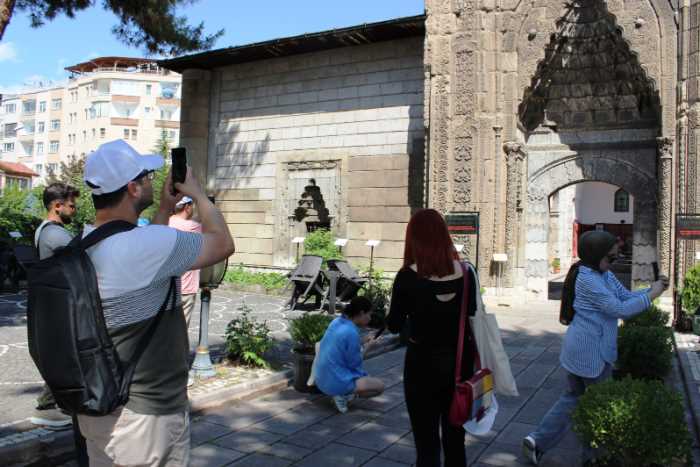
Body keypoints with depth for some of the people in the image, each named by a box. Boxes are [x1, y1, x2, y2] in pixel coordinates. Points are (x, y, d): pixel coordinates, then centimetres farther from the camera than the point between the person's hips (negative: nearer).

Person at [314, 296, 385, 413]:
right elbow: (354, 364, -13)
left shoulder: (336, 322, 2)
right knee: (380, 385, 3)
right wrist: (367, 347, -1)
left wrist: (363, 342, 7)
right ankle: (343, 395, -6)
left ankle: (342, 393, 11)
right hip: (336, 383, -9)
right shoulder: (352, 333, -22)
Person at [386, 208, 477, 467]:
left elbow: (394, 326, -6)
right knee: (455, 439, 19)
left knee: (427, 444, 10)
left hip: (423, 363, -3)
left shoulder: (408, 277, -15)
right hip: (460, 361, 4)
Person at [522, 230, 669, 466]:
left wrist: (652, 288, -5)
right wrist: (652, 295, -15)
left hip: (577, 349, 10)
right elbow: (620, 309, -22)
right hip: (591, 352, -10)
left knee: (574, 396, 18)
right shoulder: (588, 279, -20)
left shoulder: (605, 274, 11)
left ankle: (537, 441, 18)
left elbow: (626, 296, 10)